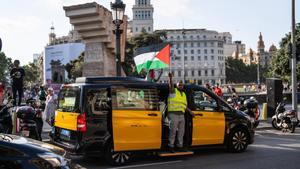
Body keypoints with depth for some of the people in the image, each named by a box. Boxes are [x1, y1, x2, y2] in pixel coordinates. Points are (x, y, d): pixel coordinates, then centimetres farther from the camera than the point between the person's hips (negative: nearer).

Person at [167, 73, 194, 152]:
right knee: (173, 131, -7)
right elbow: (171, 86, -20)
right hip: (174, 114, -7)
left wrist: (190, 111, 16)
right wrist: (170, 78, -36)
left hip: (181, 115, 7)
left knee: (181, 131, 12)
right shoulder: (174, 91, 1)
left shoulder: (184, 94, 20)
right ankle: (171, 146, 1)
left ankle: (180, 145, 23)